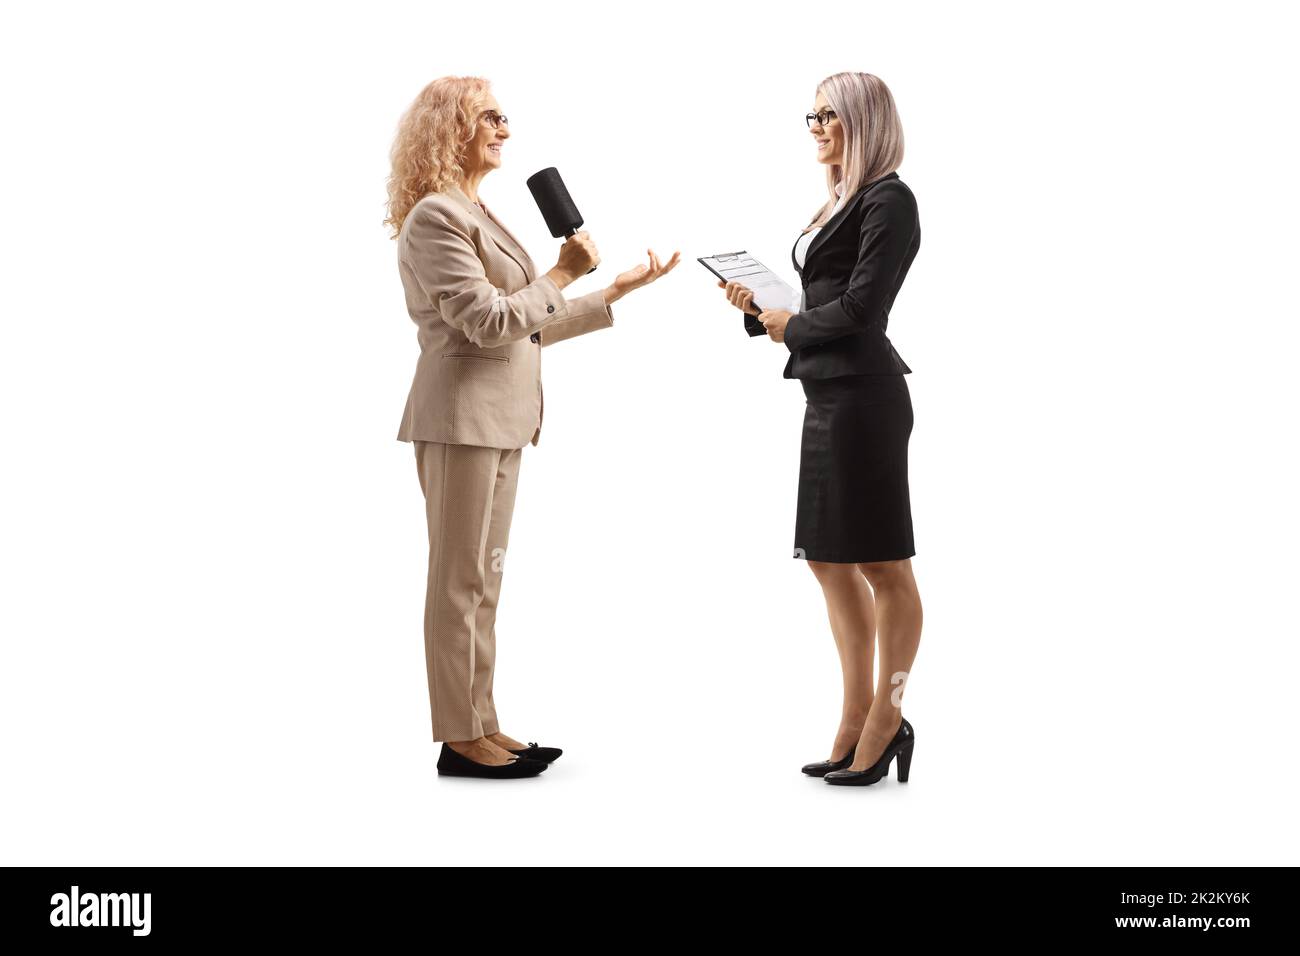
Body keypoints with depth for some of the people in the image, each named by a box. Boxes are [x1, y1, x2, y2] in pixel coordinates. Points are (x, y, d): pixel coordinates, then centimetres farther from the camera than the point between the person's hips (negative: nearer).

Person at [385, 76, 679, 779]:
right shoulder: (436, 217, -11)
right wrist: (562, 273, -11)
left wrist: (615, 292, 17)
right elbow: (487, 321, -18)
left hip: (498, 418, 10)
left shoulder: (476, 214, 19)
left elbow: (528, 326, 18)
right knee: (461, 578, -3)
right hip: (462, 415, -10)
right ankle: (459, 740, 5)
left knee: (481, 580, 12)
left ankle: (480, 726, 19)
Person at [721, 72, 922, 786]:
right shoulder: (840, 202, 18)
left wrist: (792, 326, -3)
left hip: (862, 395, -10)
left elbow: (859, 308, -17)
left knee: (881, 564, 0)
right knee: (828, 559, 13)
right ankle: (857, 719, 22)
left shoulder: (888, 200, -9)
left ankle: (886, 720, 11)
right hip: (827, 394, 10)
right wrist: (760, 309, 3)